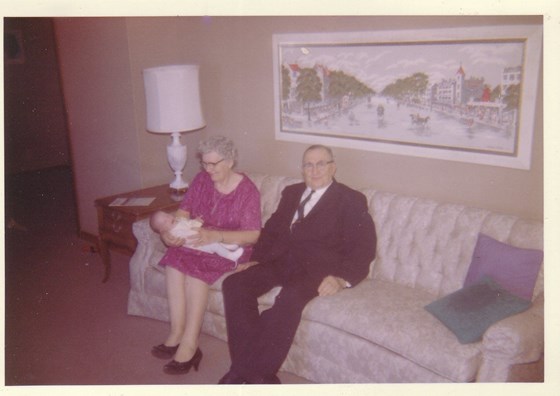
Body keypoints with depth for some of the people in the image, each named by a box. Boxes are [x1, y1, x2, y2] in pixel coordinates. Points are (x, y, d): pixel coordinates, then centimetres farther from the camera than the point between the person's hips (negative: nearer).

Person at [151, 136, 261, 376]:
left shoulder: (247, 190, -11)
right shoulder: (201, 180, 5)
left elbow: (253, 235, -18)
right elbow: (184, 211, 2)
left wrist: (215, 235, -32)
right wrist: (170, 230, -21)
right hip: (198, 242, 5)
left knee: (196, 265, -32)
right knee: (176, 257, -26)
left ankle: (188, 342, -27)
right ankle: (178, 333, -23)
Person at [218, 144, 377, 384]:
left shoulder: (351, 201, 4)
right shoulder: (291, 193, 22)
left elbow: (364, 247, -6)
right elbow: (271, 229, 22)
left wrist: (342, 278, -22)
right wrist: (256, 259, 4)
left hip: (315, 268, -6)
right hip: (280, 262, 6)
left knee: (290, 298, -36)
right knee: (234, 284, -18)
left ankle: (252, 373, -22)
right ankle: (259, 373, -18)